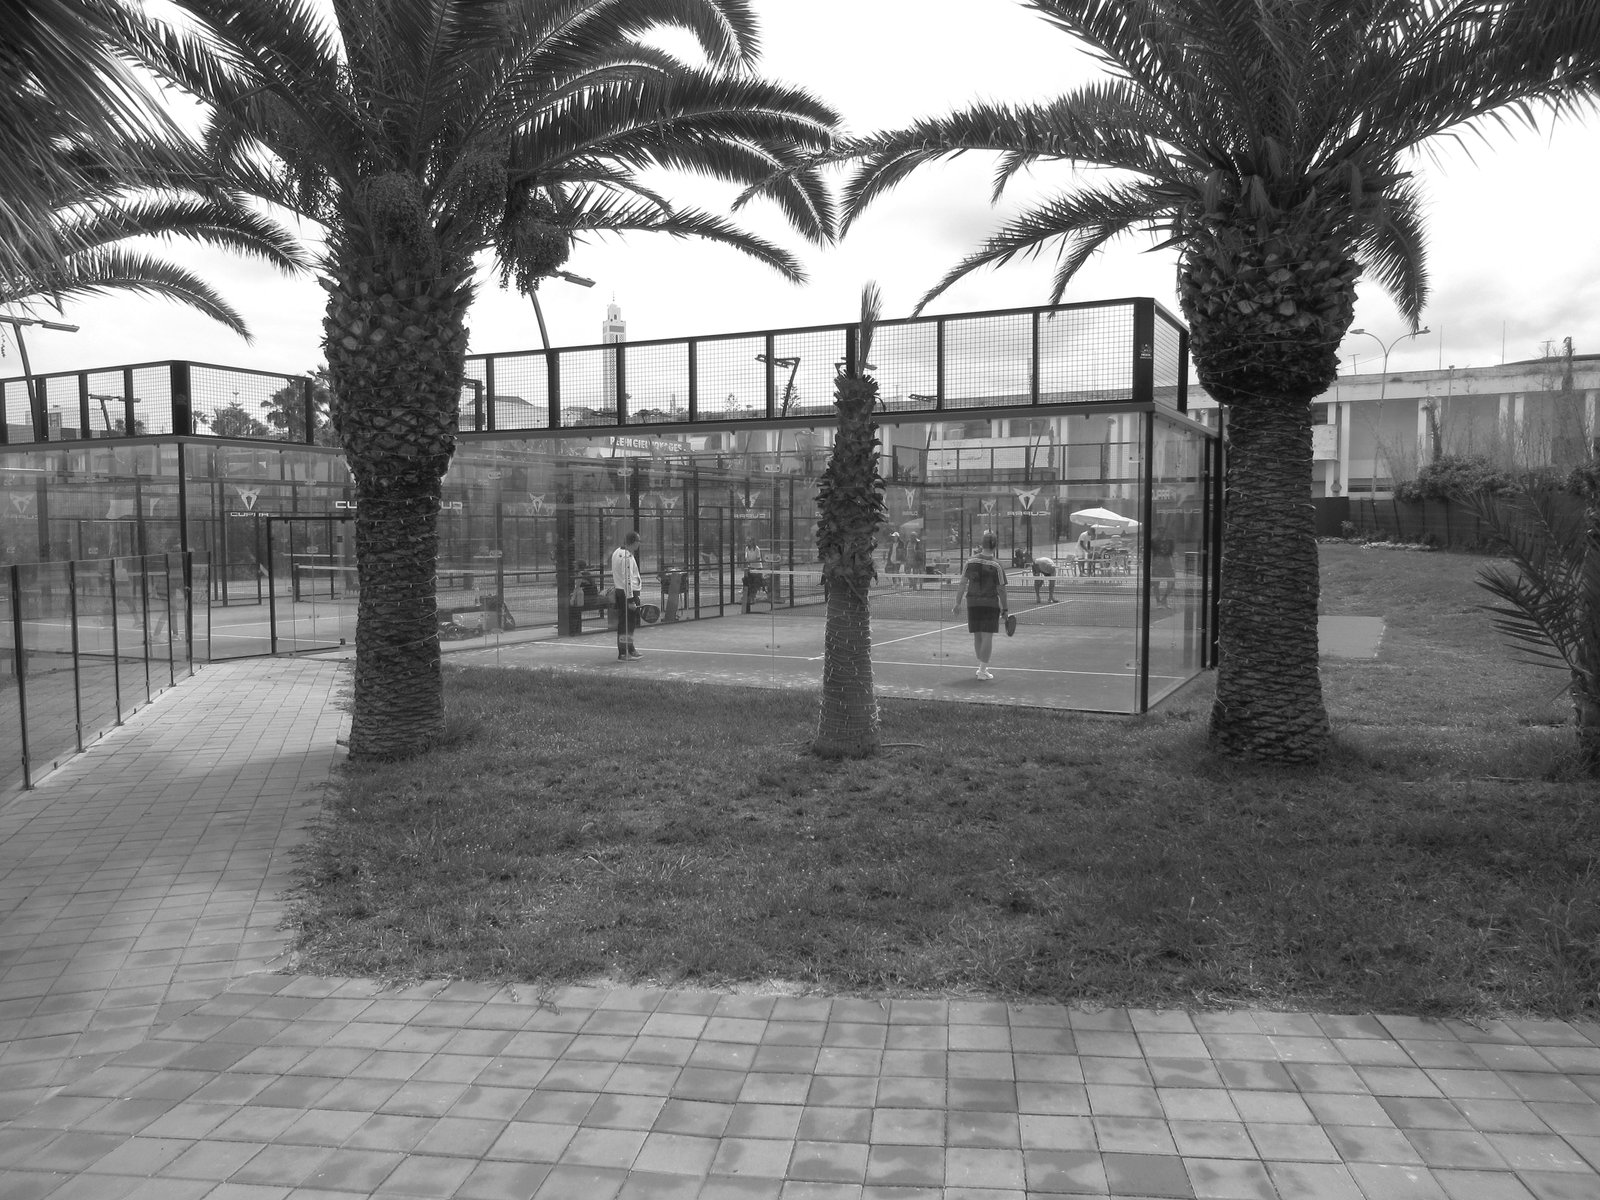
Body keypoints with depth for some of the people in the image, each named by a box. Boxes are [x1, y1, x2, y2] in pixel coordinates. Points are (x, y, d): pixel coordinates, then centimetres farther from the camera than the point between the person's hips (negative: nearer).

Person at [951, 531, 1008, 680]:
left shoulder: (971, 561, -1)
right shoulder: (997, 565, -8)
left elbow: (963, 584, 0)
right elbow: (1001, 589, -7)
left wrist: (958, 603, 6)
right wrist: (1004, 609, 1)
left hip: (972, 602, 3)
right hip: (991, 603, -3)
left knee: (977, 636, 13)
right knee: (987, 636, 0)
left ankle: (982, 666, 27)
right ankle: (983, 670, -1)